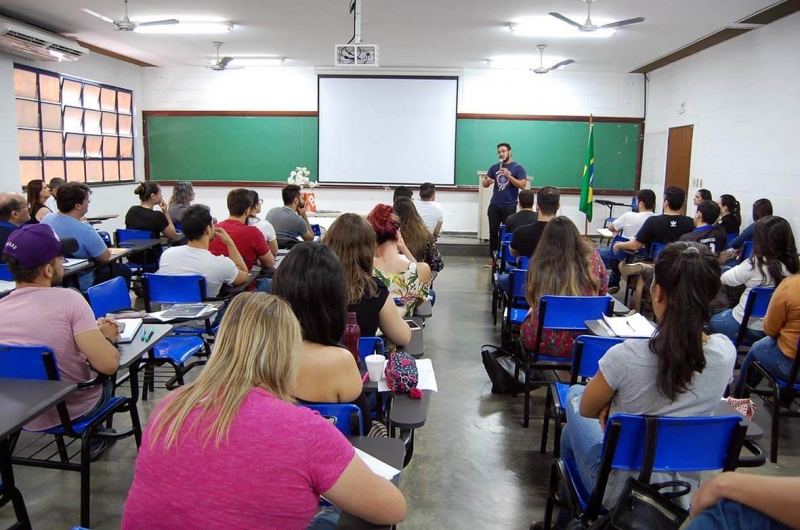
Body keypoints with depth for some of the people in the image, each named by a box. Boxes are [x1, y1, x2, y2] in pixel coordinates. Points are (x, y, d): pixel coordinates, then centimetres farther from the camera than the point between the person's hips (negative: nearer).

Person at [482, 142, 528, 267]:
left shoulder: (518, 167, -1)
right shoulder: (495, 167, 11)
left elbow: (522, 185, -10)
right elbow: (484, 184, 11)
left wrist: (508, 176, -19)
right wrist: (487, 181, -13)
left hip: (509, 206, -4)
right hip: (494, 205, 4)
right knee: (493, 231, 5)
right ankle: (492, 257, 12)